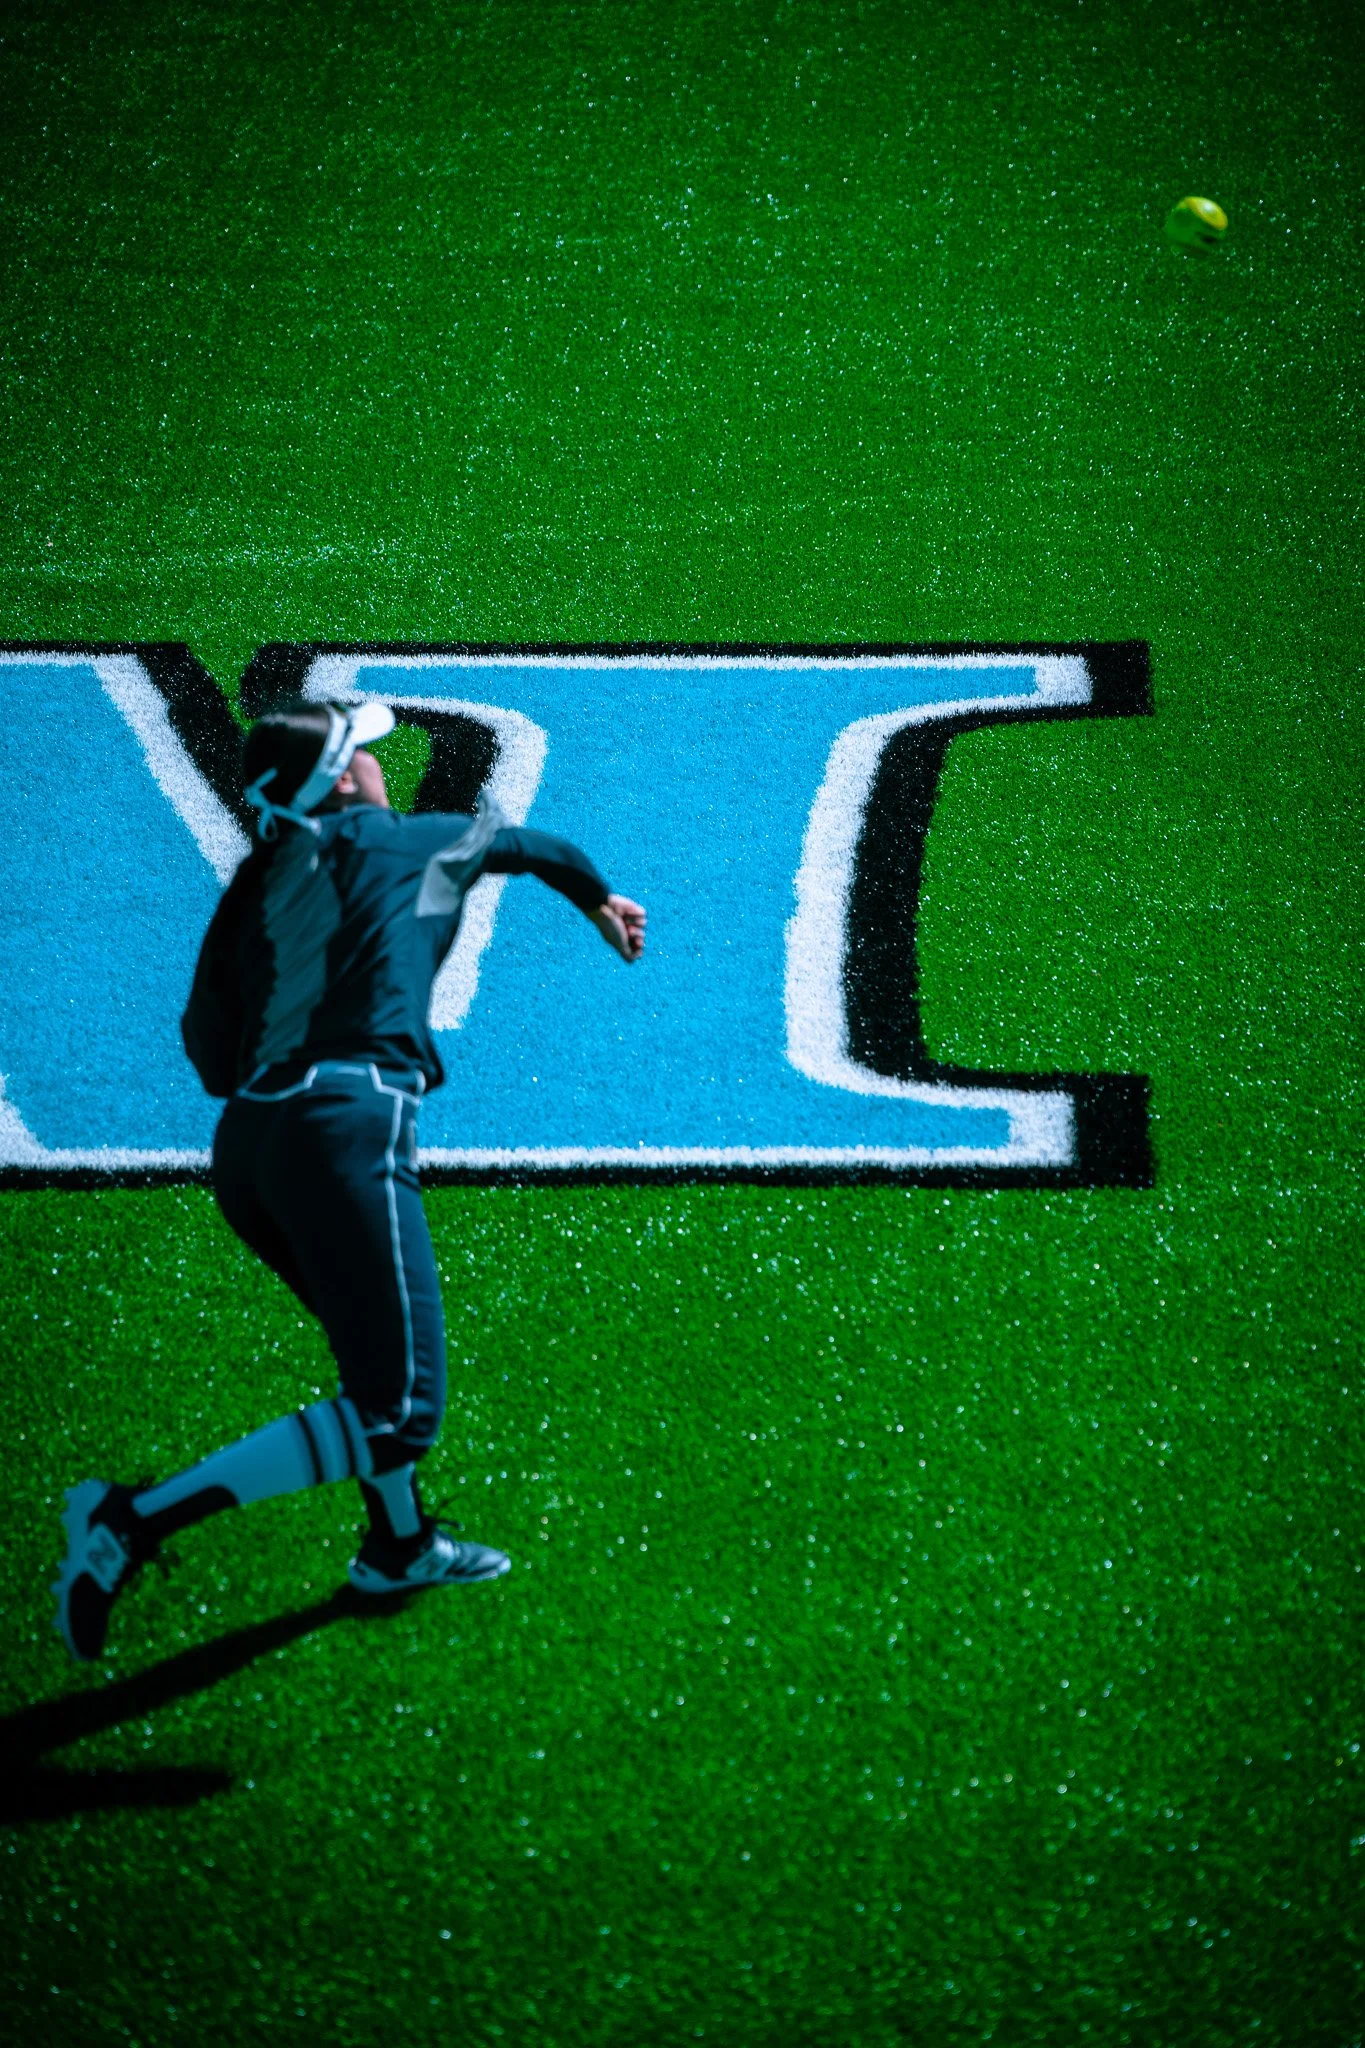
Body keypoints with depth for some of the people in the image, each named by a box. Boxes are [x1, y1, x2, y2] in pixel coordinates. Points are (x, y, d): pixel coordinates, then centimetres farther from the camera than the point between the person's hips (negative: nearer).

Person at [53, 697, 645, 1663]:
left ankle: (400, 1543, 42)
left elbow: (211, 1052, 12)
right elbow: (533, 844, 30)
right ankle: (138, 1519, -18)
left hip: (246, 1146, 7)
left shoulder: (255, 888, 20)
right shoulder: (408, 843, 11)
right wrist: (602, 901, 50)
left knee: (384, 1352, 29)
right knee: (398, 1412, -10)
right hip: (344, 1130, -7)